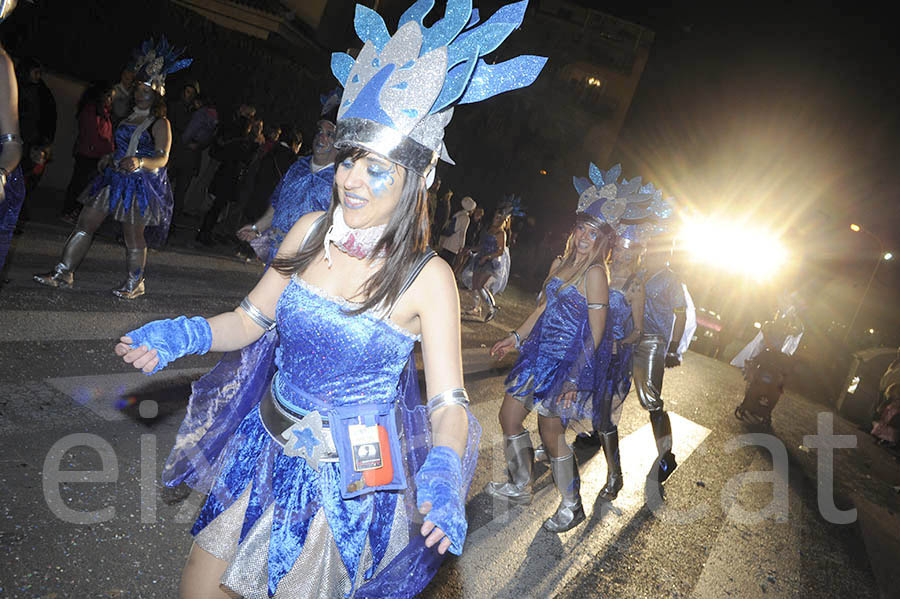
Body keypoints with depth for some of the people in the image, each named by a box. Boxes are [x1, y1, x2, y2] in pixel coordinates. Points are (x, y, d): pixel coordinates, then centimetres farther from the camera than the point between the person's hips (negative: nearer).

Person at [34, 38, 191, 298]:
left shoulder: (160, 123, -9)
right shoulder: (132, 116, 16)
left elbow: (162, 158, -18)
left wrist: (140, 162, -35)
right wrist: (110, 158, 18)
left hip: (141, 183, -8)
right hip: (115, 177, 8)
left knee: (133, 237, 0)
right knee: (84, 225, 6)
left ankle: (133, 283, 18)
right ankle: (64, 272, 13)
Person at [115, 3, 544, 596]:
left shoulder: (427, 277, -19)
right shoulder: (310, 232, -7)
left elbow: (449, 403, -18)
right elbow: (252, 319, 4)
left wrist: (442, 471, -37)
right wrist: (185, 334, -13)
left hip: (347, 477, -4)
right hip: (264, 450, 4)